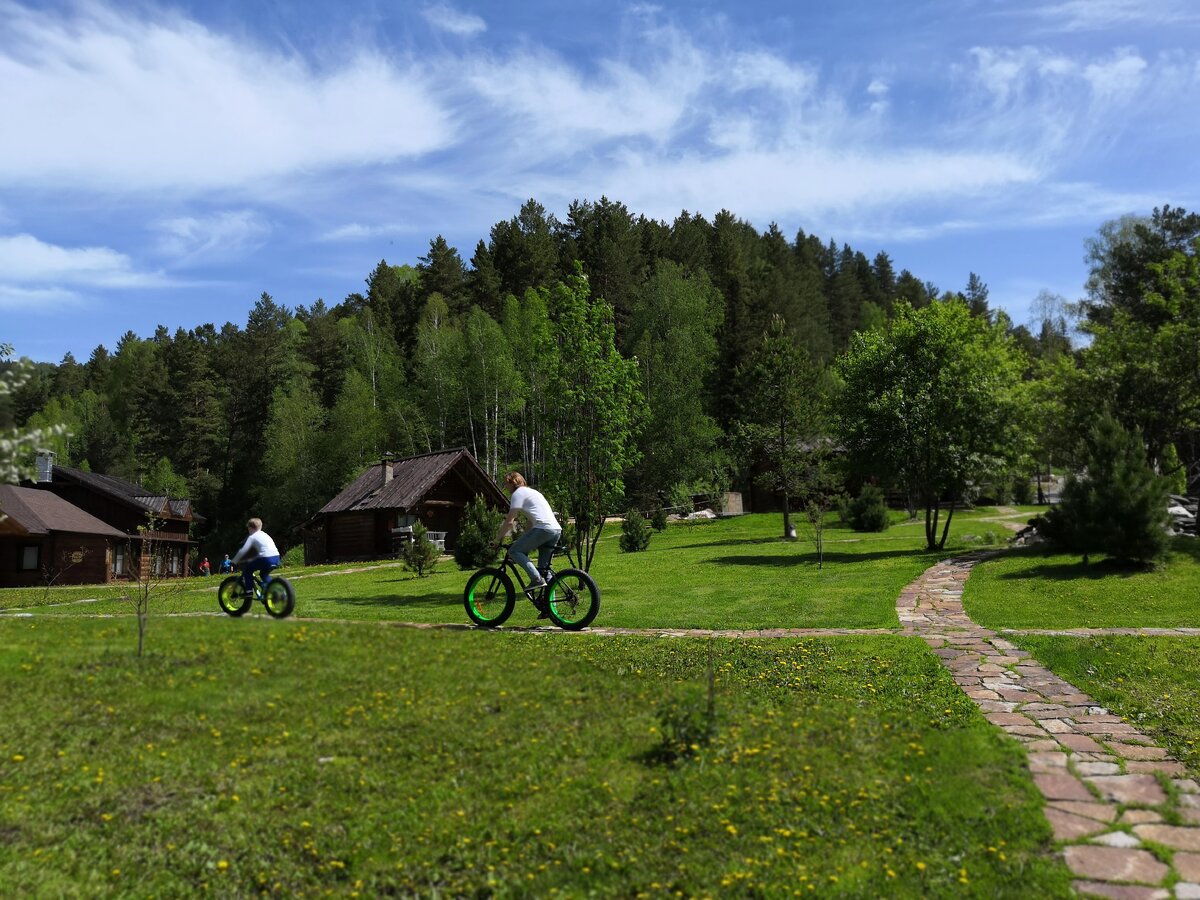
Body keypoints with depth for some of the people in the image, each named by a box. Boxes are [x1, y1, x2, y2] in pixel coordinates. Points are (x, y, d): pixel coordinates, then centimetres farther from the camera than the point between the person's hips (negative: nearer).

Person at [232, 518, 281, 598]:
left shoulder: (252, 537, 7)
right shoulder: (264, 534, 28)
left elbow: (243, 551, 1)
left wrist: (234, 561, 12)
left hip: (266, 558, -7)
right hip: (276, 558, 7)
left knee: (247, 569, 12)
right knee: (264, 573, 30)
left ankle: (249, 591, 6)